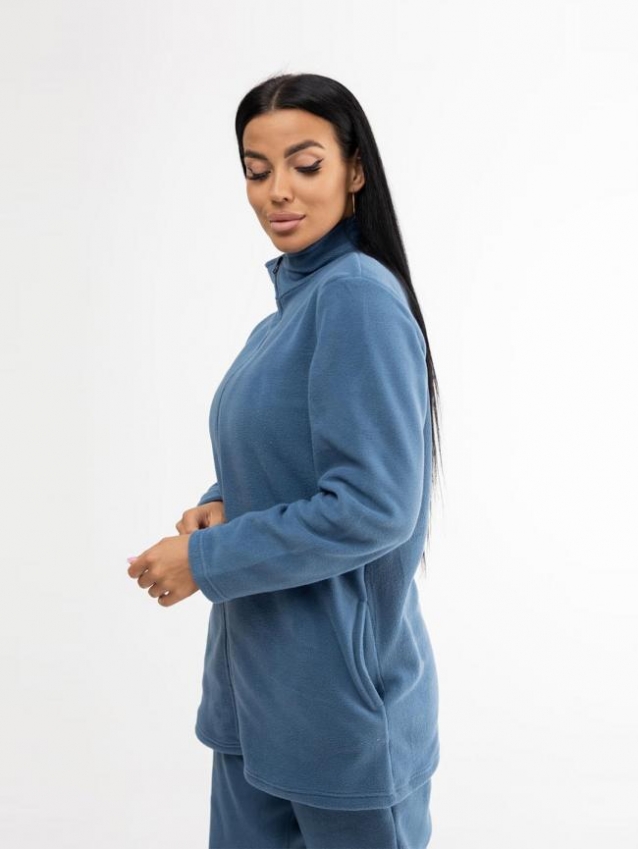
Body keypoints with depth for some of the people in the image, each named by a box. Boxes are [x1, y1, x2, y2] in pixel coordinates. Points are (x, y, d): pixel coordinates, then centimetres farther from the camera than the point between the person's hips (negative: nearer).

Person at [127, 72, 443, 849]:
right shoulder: (298, 295, 8)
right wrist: (221, 506, -2)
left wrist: (208, 560, -17)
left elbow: (375, 504, -24)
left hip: (341, 689, -8)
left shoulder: (359, 295, -19)